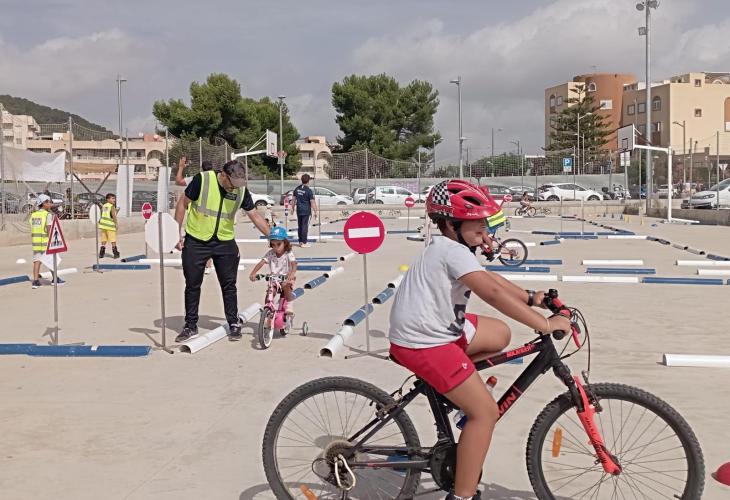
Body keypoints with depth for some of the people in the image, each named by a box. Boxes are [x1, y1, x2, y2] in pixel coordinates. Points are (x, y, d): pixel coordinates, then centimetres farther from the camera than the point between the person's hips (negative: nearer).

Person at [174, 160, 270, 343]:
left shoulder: (241, 189, -8)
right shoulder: (202, 179, -17)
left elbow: (254, 215, 1)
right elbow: (183, 203, -7)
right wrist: (178, 232, -8)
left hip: (225, 243, 2)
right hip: (195, 241, -1)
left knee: (229, 285, 4)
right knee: (192, 285, 6)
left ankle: (234, 324, 16)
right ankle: (190, 326, 19)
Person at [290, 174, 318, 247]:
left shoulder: (297, 189, 5)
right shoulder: (309, 191, -13)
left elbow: (293, 199, 14)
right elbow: (312, 202, -15)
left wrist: (293, 208, 25)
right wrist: (315, 212, -9)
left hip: (299, 210, 6)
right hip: (306, 211, -6)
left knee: (299, 226, 13)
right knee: (305, 226, -2)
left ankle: (300, 241, 19)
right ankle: (304, 242, -1)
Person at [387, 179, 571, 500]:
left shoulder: (448, 247, 12)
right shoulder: (454, 251, -20)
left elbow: (489, 279, 18)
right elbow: (492, 293, -30)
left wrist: (532, 298, 10)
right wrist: (544, 324, -30)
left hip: (437, 327, 10)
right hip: (423, 343, -10)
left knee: (500, 334, 20)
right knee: (485, 412, -9)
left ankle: (451, 388, 21)